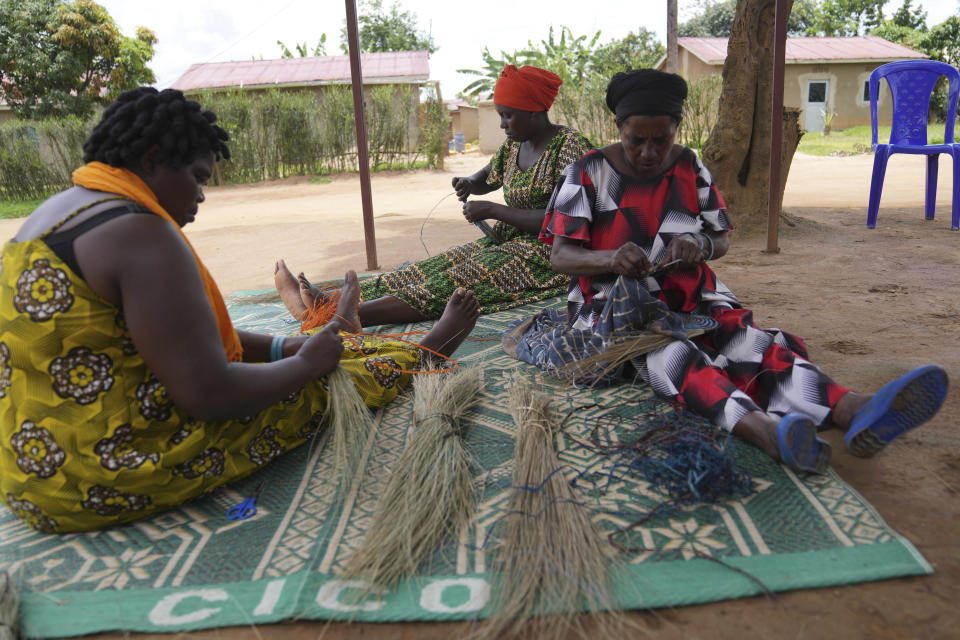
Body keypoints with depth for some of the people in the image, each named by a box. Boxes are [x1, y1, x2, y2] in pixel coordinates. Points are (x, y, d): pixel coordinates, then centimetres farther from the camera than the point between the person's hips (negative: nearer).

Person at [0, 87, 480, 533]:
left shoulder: (58, 214, 11)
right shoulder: (139, 234, -22)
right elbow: (209, 395, -26)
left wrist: (286, 346, 12)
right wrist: (306, 365, -8)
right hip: (104, 478, -9)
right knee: (324, 385, 4)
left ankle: (328, 335, 47)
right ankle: (425, 353, 24)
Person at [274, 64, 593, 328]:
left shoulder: (570, 146, -12)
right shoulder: (514, 143, 13)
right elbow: (486, 179, 29)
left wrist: (492, 210, -19)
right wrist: (468, 183, 3)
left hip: (544, 257, -8)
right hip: (506, 243, 8)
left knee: (452, 284, -28)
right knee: (430, 269, -12)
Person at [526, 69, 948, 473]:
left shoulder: (689, 168, 9)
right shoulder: (589, 173, -3)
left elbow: (721, 240, 12)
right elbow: (560, 255, -9)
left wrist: (700, 245, -15)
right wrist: (611, 259, -31)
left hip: (689, 301, 4)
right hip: (615, 304, -4)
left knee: (753, 343, -26)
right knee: (669, 354, -38)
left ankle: (857, 411, -50)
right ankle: (763, 430, -62)